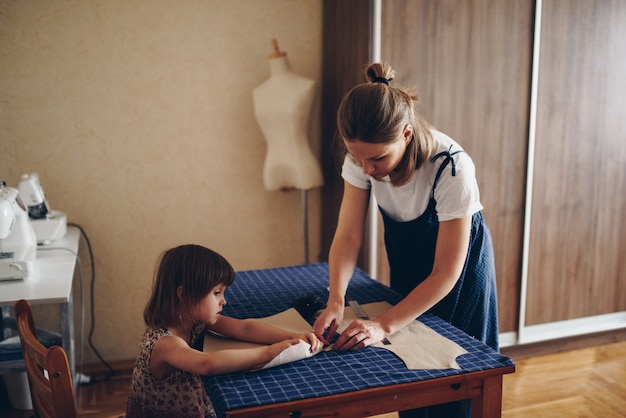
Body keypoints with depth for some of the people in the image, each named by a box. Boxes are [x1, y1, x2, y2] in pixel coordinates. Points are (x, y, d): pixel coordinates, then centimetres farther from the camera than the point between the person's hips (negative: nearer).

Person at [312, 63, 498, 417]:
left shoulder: (451, 167, -36)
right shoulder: (362, 156, -23)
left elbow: (445, 273, -30)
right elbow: (348, 235, -20)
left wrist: (384, 325, -38)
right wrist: (336, 301, -36)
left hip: (458, 263, -4)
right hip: (406, 259, 4)